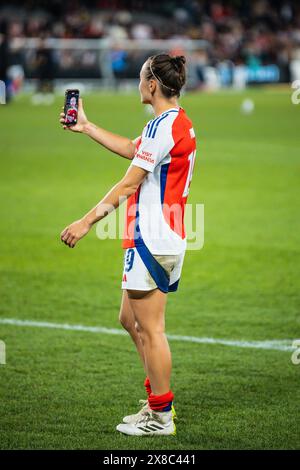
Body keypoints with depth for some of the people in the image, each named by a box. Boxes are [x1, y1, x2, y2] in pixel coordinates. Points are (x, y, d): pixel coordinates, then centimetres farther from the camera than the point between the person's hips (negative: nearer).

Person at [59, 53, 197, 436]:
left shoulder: (163, 126, -17)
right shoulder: (179, 123, 14)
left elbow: (128, 184, -18)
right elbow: (132, 150, 29)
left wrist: (87, 222, -14)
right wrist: (86, 127, 35)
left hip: (151, 240, -10)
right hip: (169, 239, 10)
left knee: (149, 329, -3)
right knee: (130, 318, 18)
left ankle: (160, 417, 3)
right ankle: (158, 399, 22)